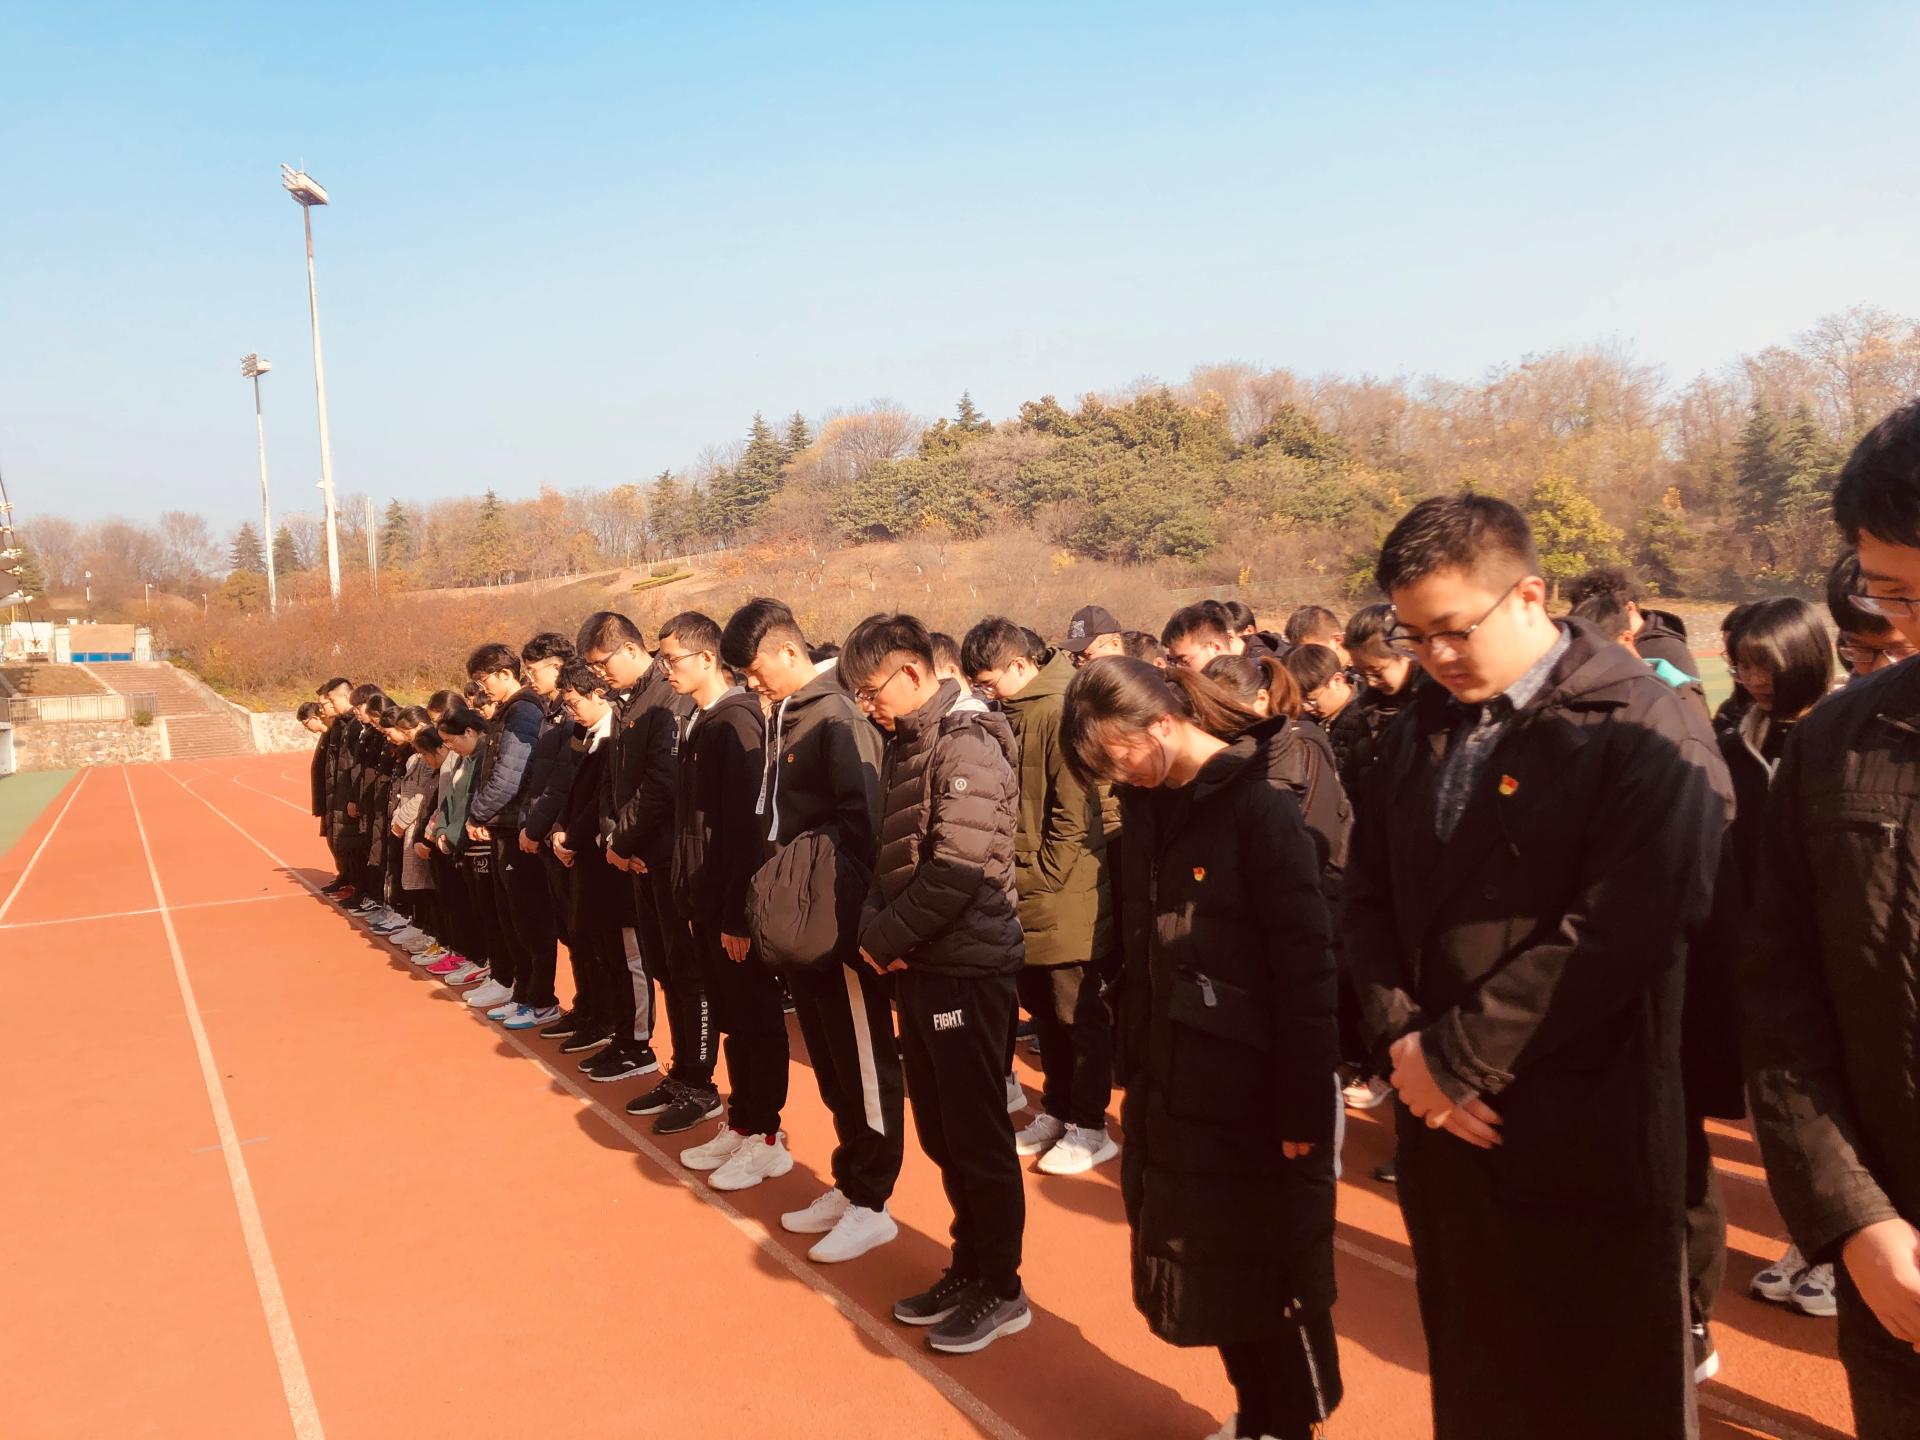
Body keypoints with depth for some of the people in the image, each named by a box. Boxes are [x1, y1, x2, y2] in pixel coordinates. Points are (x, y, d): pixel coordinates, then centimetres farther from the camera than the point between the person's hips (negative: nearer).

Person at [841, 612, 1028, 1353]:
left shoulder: (966, 742, -15)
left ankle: (1001, 1289, 18)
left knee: (977, 1134, 2)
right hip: (921, 965, 9)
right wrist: (874, 927, -3)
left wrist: (886, 939, -14)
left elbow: (958, 869, -23)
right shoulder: (906, 745, 12)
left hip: (966, 967, -9)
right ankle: (969, 1265, 31)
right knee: (940, 1132, 16)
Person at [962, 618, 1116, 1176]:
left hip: (1064, 899, -8)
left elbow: (1073, 814, -19)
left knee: (1078, 1014, 5)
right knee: (1044, 1010, 17)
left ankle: (1089, 1128, 17)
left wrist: (1041, 880, -14)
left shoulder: (1059, 711, -17)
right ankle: (1056, 1112, 31)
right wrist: (1015, 878, 8)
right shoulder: (1012, 713, 9)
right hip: (1026, 899, 8)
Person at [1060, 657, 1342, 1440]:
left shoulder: (1260, 806, -17)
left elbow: (1306, 974, -18)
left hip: (1256, 1094, -7)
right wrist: (1137, 1071, 11)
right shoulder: (1149, 809, 5)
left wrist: (1303, 1110, -17)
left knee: (1276, 1273, 10)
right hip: (1174, 1090, 7)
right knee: (1214, 1268, 18)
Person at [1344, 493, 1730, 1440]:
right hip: (1443, 1126, 6)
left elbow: (1617, 935, -23)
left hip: (1582, 1145, -5)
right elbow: (1369, 896, 9)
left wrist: (1454, 1055, -18)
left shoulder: (1645, 733, -13)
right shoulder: (1424, 725, 9)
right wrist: (1402, 1040, -6)